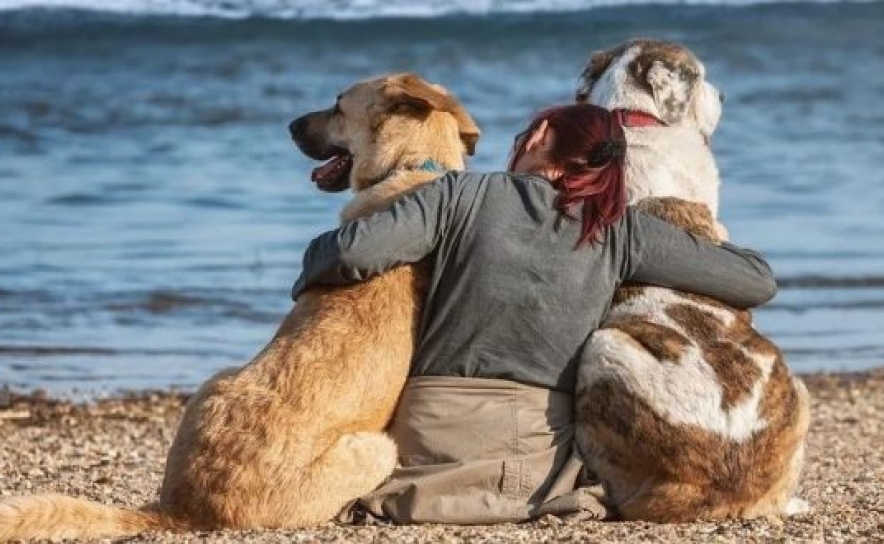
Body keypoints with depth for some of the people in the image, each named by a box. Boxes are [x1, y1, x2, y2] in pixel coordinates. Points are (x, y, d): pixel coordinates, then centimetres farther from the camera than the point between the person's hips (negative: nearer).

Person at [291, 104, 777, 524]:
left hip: (435, 440, -2)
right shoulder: (618, 229, 3)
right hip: (543, 461, 2)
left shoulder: (463, 193, -1)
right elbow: (757, 281, 6)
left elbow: (354, 250, -14)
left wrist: (309, 273, 9)